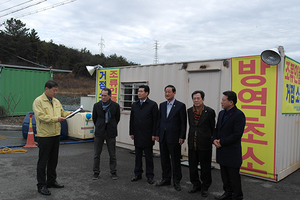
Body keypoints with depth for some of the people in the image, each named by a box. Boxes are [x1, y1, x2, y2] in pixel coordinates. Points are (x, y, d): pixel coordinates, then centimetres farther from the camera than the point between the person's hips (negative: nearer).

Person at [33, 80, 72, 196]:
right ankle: (41, 185, 12)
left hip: (55, 134, 7)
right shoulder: (38, 101, -10)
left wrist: (69, 113, -3)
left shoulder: (56, 101, 12)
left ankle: (51, 181, 30)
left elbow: (62, 112, 18)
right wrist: (56, 119, -26)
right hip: (44, 135, -7)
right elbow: (41, 117, -19)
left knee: (53, 160, 16)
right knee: (43, 161, 1)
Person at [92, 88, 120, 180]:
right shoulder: (97, 105, -2)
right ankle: (96, 172, 21)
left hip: (110, 132, -1)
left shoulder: (115, 106, -5)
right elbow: (94, 118, 11)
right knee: (96, 154, 7)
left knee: (112, 154, 6)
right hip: (99, 132, 1)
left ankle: (113, 172, 20)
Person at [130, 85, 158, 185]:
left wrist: (154, 134, -11)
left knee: (149, 157, 5)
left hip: (147, 135, -4)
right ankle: (138, 174, 25)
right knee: (138, 156, 13)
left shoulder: (153, 105, -6)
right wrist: (131, 132, 7)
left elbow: (155, 120, -7)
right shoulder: (134, 105, 9)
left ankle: (150, 176, 16)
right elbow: (132, 119, 11)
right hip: (137, 135, 4)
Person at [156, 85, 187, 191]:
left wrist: (182, 137, -11)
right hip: (163, 137, 5)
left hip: (174, 137, -5)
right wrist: (157, 134, 9)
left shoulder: (180, 106, -5)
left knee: (175, 160, 4)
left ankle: (176, 181, 17)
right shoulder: (162, 105, 11)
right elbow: (159, 120, 13)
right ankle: (166, 179, 27)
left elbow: (183, 122, -7)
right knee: (164, 159, 13)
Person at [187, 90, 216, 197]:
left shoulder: (209, 111, -9)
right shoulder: (190, 111, 5)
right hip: (192, 144, 5)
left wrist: (211, 139, 7)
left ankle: (205, 187, 26)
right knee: (192, 166, 13)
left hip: (204, 144, -4)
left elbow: (213, 128, 1)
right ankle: (196, 185, 32)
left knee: (205, 167, 8)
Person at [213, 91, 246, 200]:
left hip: (232, 152, -8)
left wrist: (222, 141, -16)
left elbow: (237, 134, -19)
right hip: (222, 151, 8)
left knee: (234, 175, 3)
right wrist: (215, 139, -2)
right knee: (224, 175, 17)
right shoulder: (221, 113, 11)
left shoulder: (239, 115, -15)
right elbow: (217, 129, 17)